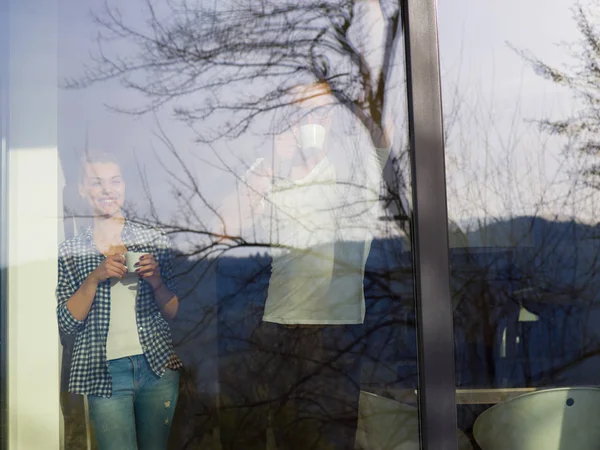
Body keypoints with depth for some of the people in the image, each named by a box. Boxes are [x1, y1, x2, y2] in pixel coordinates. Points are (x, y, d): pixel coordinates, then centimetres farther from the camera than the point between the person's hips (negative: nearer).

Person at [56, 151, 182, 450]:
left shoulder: (155, 241, 4)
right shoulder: (69, 251, 2)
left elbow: (173, 312, 8)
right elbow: (66, 324, -3)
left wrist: (157, 282, -11)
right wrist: (94, 278, -16)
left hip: (157, 366, 2)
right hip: (105, 372, -2)